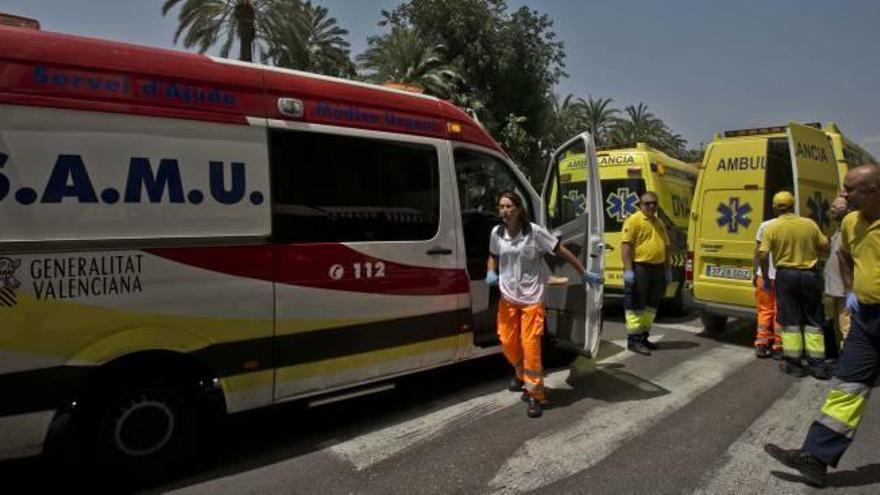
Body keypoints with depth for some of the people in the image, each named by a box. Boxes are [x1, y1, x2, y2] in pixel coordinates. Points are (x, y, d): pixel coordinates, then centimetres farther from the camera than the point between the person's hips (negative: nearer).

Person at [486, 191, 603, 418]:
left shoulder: (535, 232, -14)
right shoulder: (496, 233, -2)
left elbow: (562, 252, -6)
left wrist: (584, 273, -2)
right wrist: (490, 272, -5)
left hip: (532, 298, -4)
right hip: (508, 297, 4)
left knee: (530, 344, -8)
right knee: (508, 342, 11)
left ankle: (535, 394, 6)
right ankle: (521, 373, 43)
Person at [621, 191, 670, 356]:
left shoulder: (659, 223, 18)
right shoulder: (633, 220, -7)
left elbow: (665, 247, 23)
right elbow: (626, 245, -14)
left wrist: (667, 268, 17)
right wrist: (628, 269, -21)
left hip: (657, 268, 8)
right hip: (640, 267, -8)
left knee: (651, 305, 13)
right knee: (636, 305, -6)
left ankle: (644, 337, 23)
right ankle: (633, 340, -1)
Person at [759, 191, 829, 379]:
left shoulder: (772, 227, -8)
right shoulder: (809, 224, -2)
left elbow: (763, 255, -12)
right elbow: (824, 246, 4)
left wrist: (766, 278, 0)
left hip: (786, 275, -2)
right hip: (810, 275, 2)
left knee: (791, 321, 7)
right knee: (813, 321, 12)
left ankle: (794, 363, 11)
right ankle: (818, 365, 13)